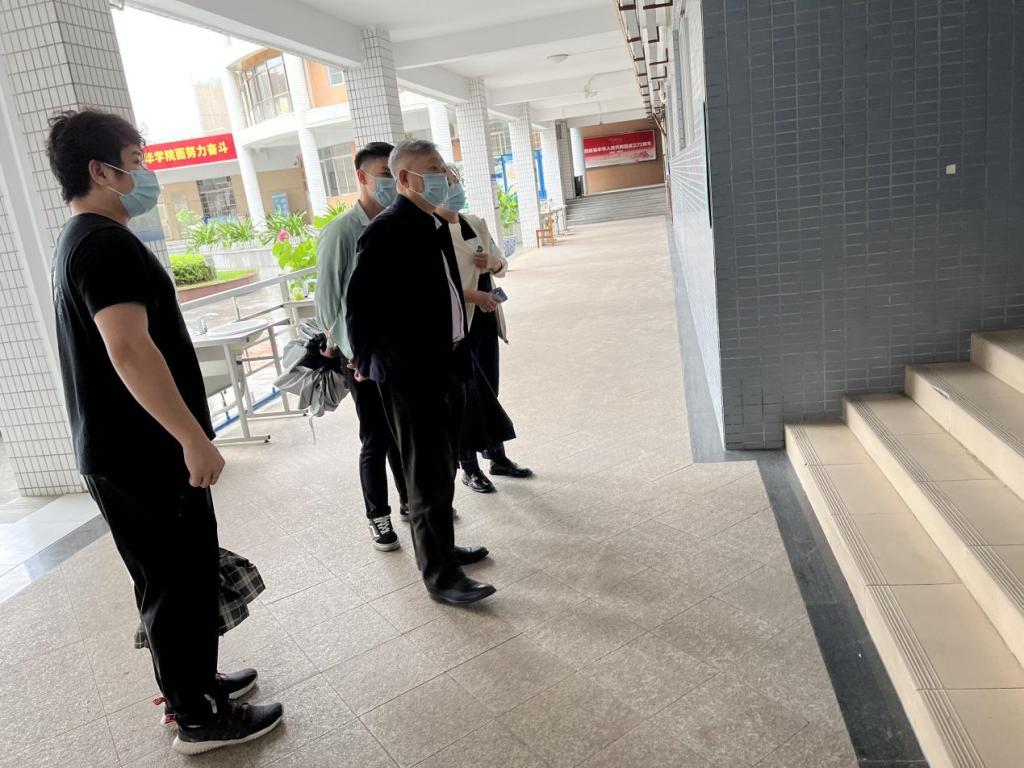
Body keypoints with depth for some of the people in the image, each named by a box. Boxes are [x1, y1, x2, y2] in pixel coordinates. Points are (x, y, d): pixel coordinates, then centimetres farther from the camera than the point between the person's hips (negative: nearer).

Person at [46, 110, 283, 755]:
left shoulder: (83, 240, 16)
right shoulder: (107, 242, -17)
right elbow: (128, 347, -28)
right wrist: (195, 438, -26)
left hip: (130, 448, 10)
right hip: (145, 453, -10)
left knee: (181, 575, 20)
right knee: (182, 581, 3)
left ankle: (196, 679, 37)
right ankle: (201, 719, 18)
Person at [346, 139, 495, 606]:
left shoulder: (434, 226, 11)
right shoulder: (387, 231, -16)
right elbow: (360, 301, -15)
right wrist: (365, 359, -7)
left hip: (442, 367, 9)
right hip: (409, 374, -9)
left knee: (442, 468, 20)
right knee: (427, 476, 0)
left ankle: (441, 547, 36)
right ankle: (439, 575, 12)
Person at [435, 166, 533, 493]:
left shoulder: (477, 223, 11)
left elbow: (502, 264, 17)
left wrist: (491, 262, -6)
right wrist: (474, 295, -28)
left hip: (485, 318, 7)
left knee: (488, 389, 14)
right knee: (466, 392, -1)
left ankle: (497, 456, 26)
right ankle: (468, 467, 12)